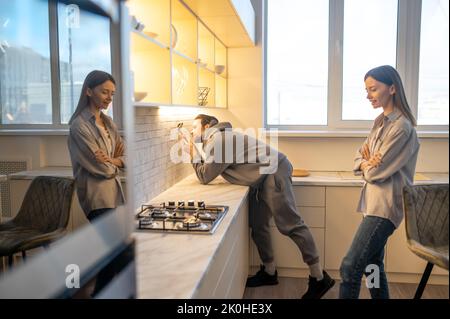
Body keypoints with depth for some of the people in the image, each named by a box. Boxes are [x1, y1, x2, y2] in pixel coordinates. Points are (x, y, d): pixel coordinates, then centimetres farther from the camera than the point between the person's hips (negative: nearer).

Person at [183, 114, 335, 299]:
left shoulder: (218, 139, -9)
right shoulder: (213, 140, 22)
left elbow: (205, 177, -6)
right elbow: (207, 172, 20)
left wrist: (194, 154, 4)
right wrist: (195, 154, 17)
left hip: (274, 171, -11)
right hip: (262, 178, 11)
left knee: (289, 224, -13)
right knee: (258, 225, 12)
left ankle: (319, 279, -9)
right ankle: (269, 272, 25)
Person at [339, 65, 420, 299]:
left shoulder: (402, 127, -17)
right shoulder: (381, 121, 11)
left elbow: (376, 172, -19)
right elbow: (359, 159, 12)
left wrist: (368, 165, 2)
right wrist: (367, 163, -10)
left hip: (385, 206, -9)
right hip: (375, 202, 9)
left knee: (350, 267, -10)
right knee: (372, 266, 18)